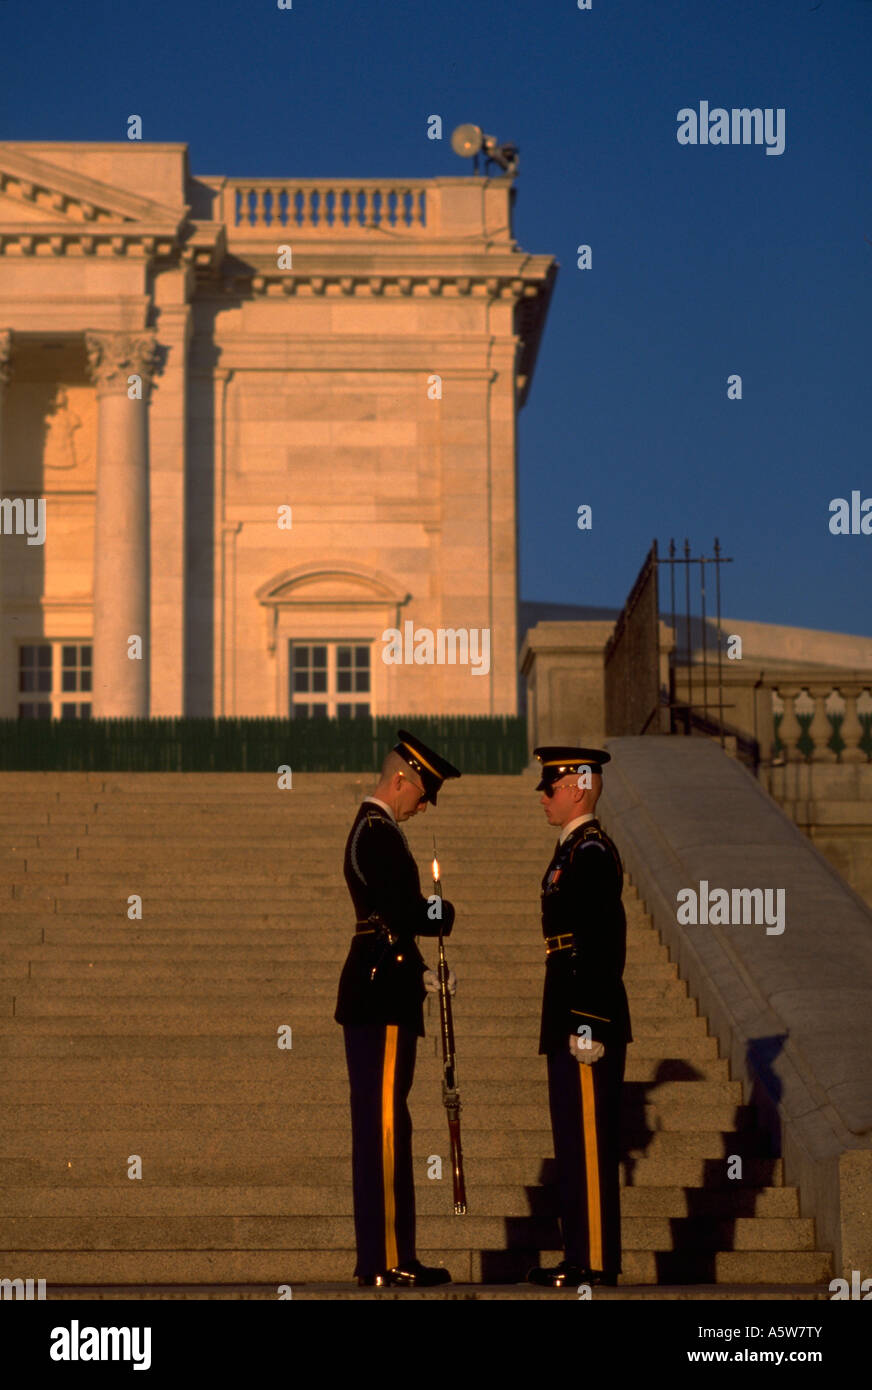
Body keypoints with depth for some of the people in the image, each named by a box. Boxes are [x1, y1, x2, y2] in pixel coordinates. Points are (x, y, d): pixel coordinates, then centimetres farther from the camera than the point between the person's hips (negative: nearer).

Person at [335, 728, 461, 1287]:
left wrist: (421, 974, 15)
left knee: (381, 1126, 11)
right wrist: (442, 911, -3)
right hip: (383, 1000, -11)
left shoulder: (374, 830, 19)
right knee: (385, 1124, -8)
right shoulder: (379, 834, -14)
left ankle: (382, 1255, 16)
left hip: (378, 994, 11)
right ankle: (387, 1259, -6)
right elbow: (402, 915, -22)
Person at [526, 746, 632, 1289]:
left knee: (589, 1140, -6)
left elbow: (602, 943, -20)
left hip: (588, 1019, -10)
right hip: (573, 1018, 10)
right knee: (575, 1140, 13)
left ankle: (596, 1261, -2)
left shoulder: (593, 853, -15)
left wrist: (589, 1026, -22)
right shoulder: (574, 849, 17)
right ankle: (583, 1256, 18)